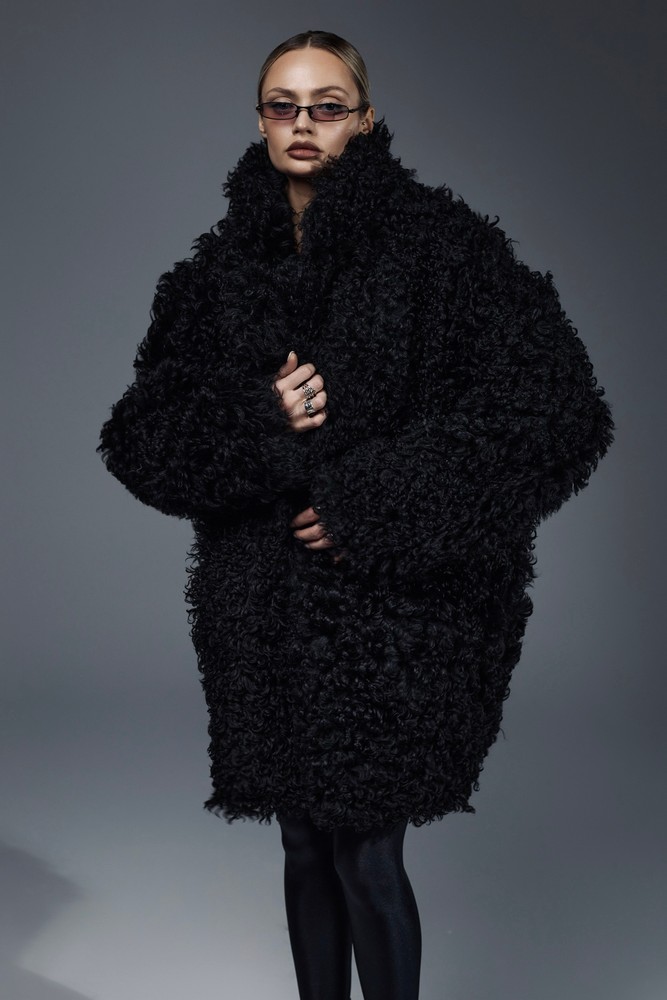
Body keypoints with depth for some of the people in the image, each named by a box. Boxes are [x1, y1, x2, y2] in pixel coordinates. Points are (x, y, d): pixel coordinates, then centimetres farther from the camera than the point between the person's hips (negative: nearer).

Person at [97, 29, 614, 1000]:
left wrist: (373, 503, -16)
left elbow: (553, 406, -14)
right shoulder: (219, 271, 8)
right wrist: (255, 421, -14)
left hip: (389, 605, -4)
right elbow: (139, 435, 7)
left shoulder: (436, 245, -6)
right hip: (266, 611, 5)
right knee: (306, 846, 15)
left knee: (368, 857, 0)